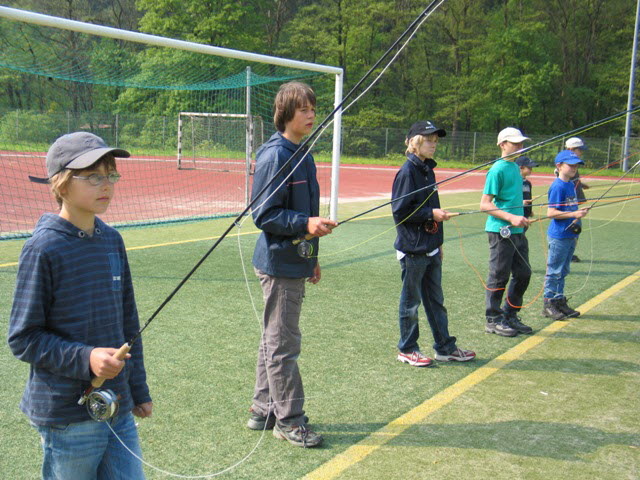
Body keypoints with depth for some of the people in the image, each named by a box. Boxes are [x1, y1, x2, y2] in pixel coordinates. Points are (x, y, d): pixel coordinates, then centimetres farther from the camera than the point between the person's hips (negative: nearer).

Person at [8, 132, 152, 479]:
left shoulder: (112, 240, 5)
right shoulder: (43, 249, -13)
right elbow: (23, 339, -11)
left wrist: (138, 390, 16)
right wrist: (85, 358, -22)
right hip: (68, 417, -5)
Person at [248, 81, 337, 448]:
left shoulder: (303, 155, 13)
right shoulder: (275, 156, -15)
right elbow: (264, 215, -17)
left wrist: (312, 258, 21)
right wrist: (306, 224, -28)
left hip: (295, 263, 9)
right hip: (279, 264, -9)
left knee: (275, 339, 17)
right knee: (283, 344, 0)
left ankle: (265, 409, 29)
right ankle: (288, 420, 10)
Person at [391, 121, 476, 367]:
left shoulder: (428, 170, 12)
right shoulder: (407, 171, -13)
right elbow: (400, 210, -17)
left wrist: (438, 242, 18)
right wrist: (431, 213, -19)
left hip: (430, 248, 8)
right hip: (413, 249, -8)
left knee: (435, 298, 15)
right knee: (411, 300, 4)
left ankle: (445, 347, 25)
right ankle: (407, 349, 17)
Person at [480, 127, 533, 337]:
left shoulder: (515, 167, 14)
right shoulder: (498, 170, -12)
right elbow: (485, 205, -16)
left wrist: (522, 219, 19)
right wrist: (511, 218, -22)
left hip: (517, 231, 9)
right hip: (500, 231, -9)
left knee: (523, 274, 13)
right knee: (499, 277, 0)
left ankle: (509, 316, 25)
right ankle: (493, 320, 12)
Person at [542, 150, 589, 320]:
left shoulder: (571, 185, 12)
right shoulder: (558, 186, -15)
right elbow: (551, 212, -20)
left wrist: (578, 215, 12)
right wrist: (573, 214, -24)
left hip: (570, 235, 9)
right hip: (558, 236, -9)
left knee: (563, 271, 16)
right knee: (554, 271, -1)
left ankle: (560, 302, 25)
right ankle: (549, 304, 8)